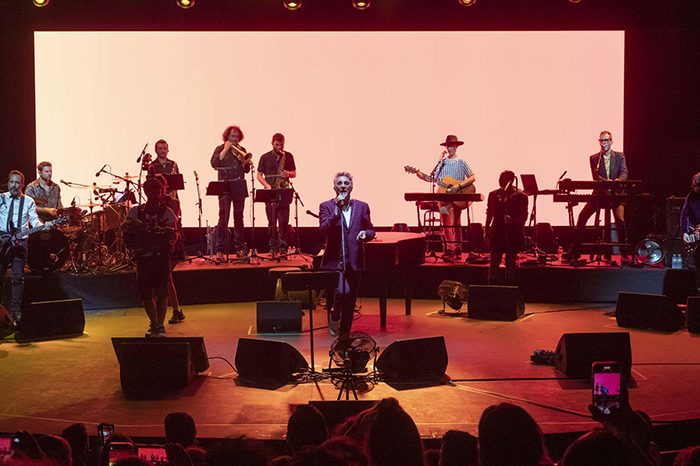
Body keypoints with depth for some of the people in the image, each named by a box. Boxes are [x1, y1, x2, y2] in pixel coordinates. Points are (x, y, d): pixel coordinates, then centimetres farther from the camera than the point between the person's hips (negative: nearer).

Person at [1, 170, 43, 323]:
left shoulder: (28, 201, 10)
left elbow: (34, 219, 6)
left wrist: (41, 225, -14)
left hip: (20, 241, -1)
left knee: (18, 275, -8)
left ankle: (16, 309, -3)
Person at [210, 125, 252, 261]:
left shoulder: (241, 150, 16)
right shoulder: (220, 149, 7)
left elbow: (246, 170, 14)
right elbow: (214, 163, -11)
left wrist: (246, 162, -7)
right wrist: (226, 149, -9)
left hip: (239, 186, 3)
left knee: (238, 217, 7)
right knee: (223, 218, -9)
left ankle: (239, 248, 14)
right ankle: (220, 250, -9)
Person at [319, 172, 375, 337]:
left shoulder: (362, 207, 11)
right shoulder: (326, 207, 2)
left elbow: (371, 231, 15)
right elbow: (323, 229, -12)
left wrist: (366, 234, -8)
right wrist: (337, 211, -21)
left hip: (355, 261, 4)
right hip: (335, 260, -3)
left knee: (350, 300, 8)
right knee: (342, 291, -24)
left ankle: (345, 335, 21)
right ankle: (334, 316, 7)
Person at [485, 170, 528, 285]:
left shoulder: (521, 196, -1)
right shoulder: (493, 194, 11)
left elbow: (524, 216, -4)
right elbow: (489, 213, 15)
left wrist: (512, 220, -21)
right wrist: (486, 230, 11)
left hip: (514, 233, -2)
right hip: (497, 232, 2)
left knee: (510, 260, 3)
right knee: (494, 260, 0)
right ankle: (491, 285, 8)